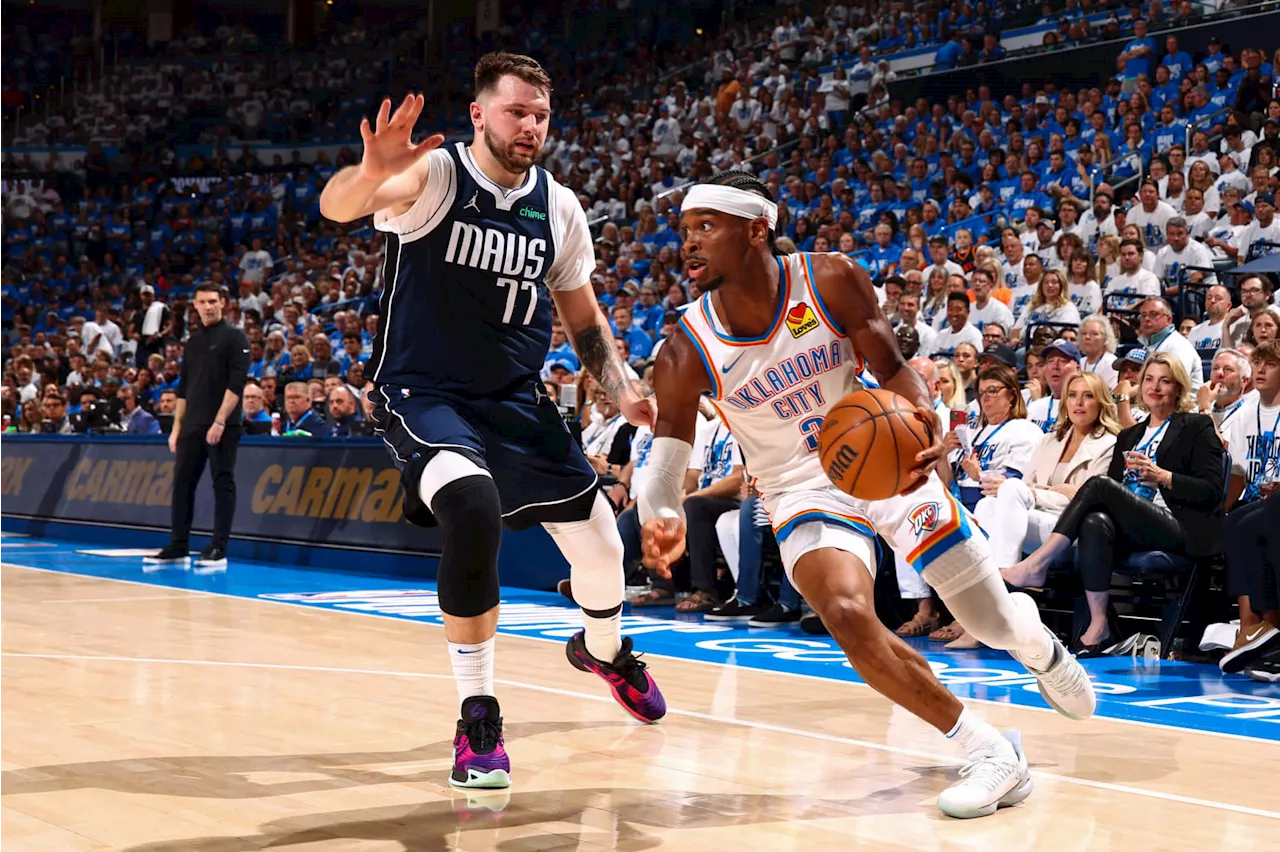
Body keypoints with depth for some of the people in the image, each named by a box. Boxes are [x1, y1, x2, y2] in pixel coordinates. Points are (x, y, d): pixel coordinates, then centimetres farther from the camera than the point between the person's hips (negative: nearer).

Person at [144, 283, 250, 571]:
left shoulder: (234, 337, -4)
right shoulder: (193, 341, 17)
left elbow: (236, 383, -12)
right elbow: (183, 388, 19)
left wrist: (220, 421, -19)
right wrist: (177, 427, 12)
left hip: (223, 426, -7)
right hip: (192, 425, 7)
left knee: (223, 484, -3)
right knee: (183, 483, 6)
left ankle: (218, 550, -1)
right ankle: (178, 547, 12)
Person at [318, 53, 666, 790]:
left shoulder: (560, 208, 0)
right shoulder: (432, 175, -15)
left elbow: (583, 315, 13)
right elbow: (337, 205, -35)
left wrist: (623, 389, -3)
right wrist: (373, 173, -59)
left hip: (517, 400, 5)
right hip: (425, 395, -5)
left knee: (601, 544, 8)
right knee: (473, 507, -34)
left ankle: (605, 650, 46)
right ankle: (478, 718, -20)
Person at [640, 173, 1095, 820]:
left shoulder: (832, 281, -17)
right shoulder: (687, 353, -16)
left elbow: (892, 370, -10)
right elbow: (666, 459, -13)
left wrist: (924, 418, -34)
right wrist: (660, 518, -37)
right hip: (805, 492, 0)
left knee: (996, 625, 6)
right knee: (847, 614, -30)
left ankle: (1038, 643, 48)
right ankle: (992, 755, -16)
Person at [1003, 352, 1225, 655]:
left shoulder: (1197, 427, 11)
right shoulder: (1128, 436, 28)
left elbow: (1211, 492, 0)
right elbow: (1115, 486, 19)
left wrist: (1161, 476, -12)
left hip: (1179, 529, -4)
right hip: (1133, 530, 5)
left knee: (1099, 485, -26)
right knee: (1095, 523, -33)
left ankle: (1036, 565, -28)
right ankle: (1098, 628, -33)